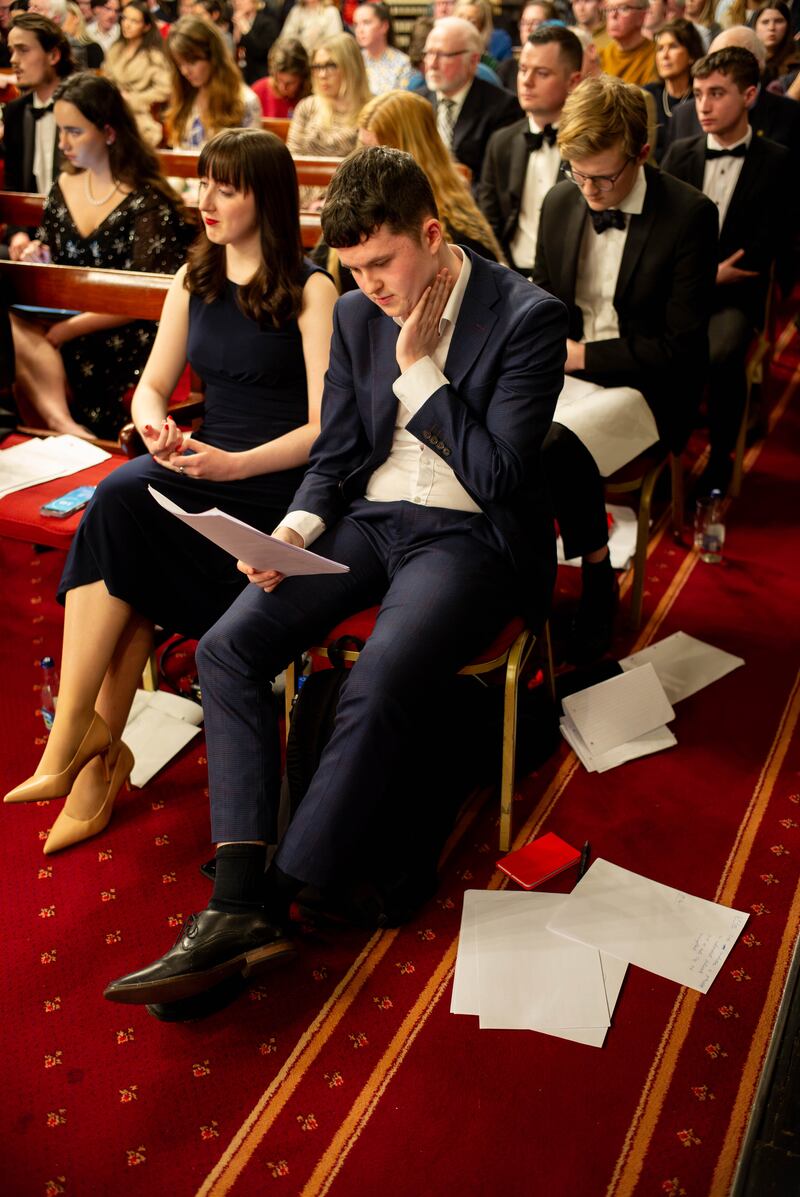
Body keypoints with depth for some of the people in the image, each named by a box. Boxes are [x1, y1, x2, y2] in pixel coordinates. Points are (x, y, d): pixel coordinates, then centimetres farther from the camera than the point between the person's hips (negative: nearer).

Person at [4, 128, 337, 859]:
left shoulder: (311, 292, -6)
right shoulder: (194, 281, 14)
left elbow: (327, 427, -12)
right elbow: (151, 386, 15)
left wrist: (237, 464, -23)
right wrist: (155, 427, -8)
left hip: (278, 481, -6)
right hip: (200, 466, 6)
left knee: (119, 508, -26)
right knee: (119, 496, -26)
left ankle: (76, 740, -17)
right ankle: (96, 747, -23)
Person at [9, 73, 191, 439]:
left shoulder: (148, 201, -7)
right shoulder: (63, 189, 13)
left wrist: (67, 329, -19)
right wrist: (39, 263, -3)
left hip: (125, 338, -6)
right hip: (63, 323, 6)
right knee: (13, 329, -27)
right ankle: (64, 425, -35)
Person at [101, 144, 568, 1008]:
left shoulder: (527, 319, -9)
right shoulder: (356, 316, 9)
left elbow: (496, 477, -14)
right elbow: (336, 455, 12)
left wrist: (419, 369, -13)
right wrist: (297, 525, -8)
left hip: (469, 537, -5)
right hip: (369, 519, 6)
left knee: (376, 690, -32)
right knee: (227, 647, -17)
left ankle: (267, 910, -18)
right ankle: (235, 899, -20)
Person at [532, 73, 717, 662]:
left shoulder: (689, 214, -10)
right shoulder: (559, 202, 6)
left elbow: (681, 344, -12)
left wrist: (581, 355, -15)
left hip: (645, 386, -5)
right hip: (566, 370, 5)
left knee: (559, 446, -35)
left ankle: (598, 579, -10)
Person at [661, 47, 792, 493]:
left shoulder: (776, 162, 4)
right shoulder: (679, 153, 12)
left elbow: (768, 244, -3)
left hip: (734, 294, -2)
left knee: (721, 355, -33)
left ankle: (720, 457, -11)